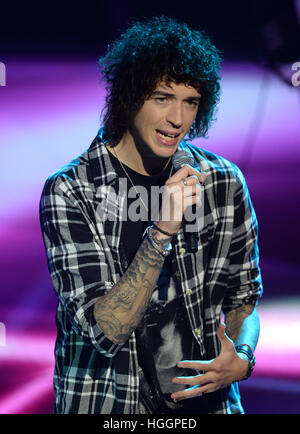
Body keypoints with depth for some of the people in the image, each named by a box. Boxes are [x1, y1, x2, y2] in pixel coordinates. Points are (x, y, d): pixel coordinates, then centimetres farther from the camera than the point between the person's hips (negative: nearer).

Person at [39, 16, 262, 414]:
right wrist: (161, 232, -32)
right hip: (107, 404, -3)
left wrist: (242, 359, -11)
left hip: (207, 399, 3)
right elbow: (104, 329, -22)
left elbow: (243, 297, 8)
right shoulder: (69, 192, -15)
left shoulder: (224, 182, -5)